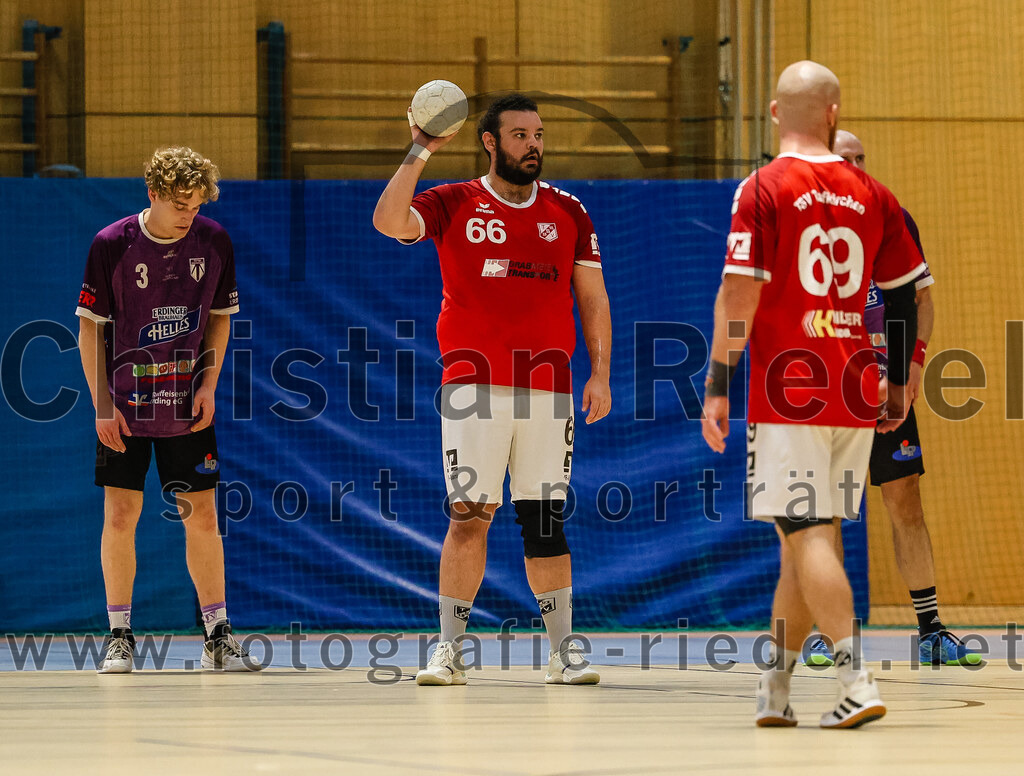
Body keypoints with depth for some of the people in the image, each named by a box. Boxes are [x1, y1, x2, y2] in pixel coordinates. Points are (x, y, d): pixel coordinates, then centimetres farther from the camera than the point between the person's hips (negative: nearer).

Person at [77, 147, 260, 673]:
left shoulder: (214, 242, -2)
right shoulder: (112, 245, -10)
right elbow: (90, 326, -3)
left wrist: (209, 385, -2)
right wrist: (102, 405, -8)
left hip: (189, 407, 2)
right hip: (124, 407, -2)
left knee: (202, 517, 2)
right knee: (120, 517, -3)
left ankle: (218, 637, 8)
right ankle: (119, 638, 8)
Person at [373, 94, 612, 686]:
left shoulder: (568, 212, 12)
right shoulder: (454, 205, 4)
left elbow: (593, 298, 13)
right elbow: (389, 221, -14)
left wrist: (600, 372, 4)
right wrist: (420, 153, -17)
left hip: (548, 388, 2)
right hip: (474, 386, -2)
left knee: (545, 519, 3)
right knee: (469, 517, -4)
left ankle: (563, 649, 8)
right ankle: (450, 649, 3)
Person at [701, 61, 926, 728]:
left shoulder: (763, 190, -6)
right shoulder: (871, 195, 8)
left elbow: (740, 291, -12)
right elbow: (906, 295, 12)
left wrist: (718, 386, -9)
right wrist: (898, 381, 22)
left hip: (787, 390, -5)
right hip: (854, 393, 5)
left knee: (807, 536, -7)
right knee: (806, 539, 13)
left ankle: (858, 679, -20)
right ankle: (774, 690, 20)